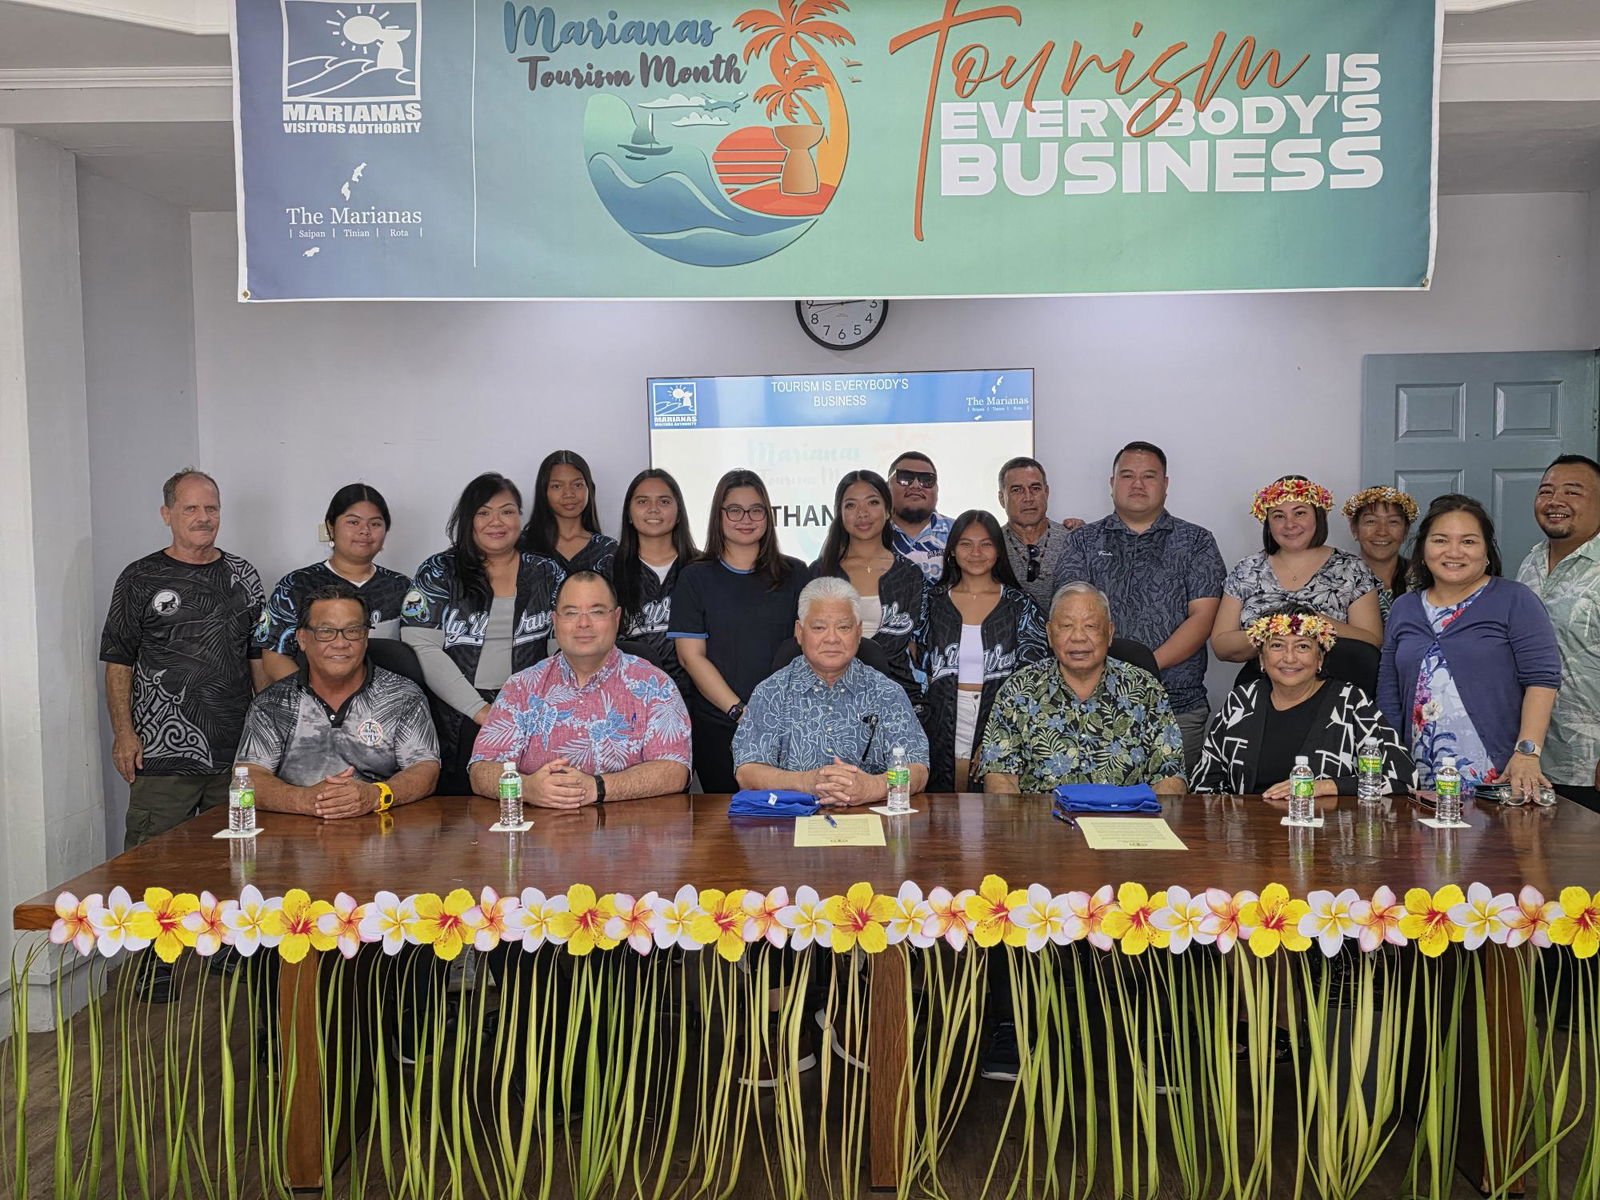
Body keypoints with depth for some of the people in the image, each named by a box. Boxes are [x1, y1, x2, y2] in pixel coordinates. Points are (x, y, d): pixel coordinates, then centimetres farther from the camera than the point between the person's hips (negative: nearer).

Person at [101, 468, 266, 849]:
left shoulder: (242, 576, 11)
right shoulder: (140, 579, 1)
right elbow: (118, 662, 1)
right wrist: (123, 733, -7)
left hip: (236, 750, 3)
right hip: (161, 754, -3)